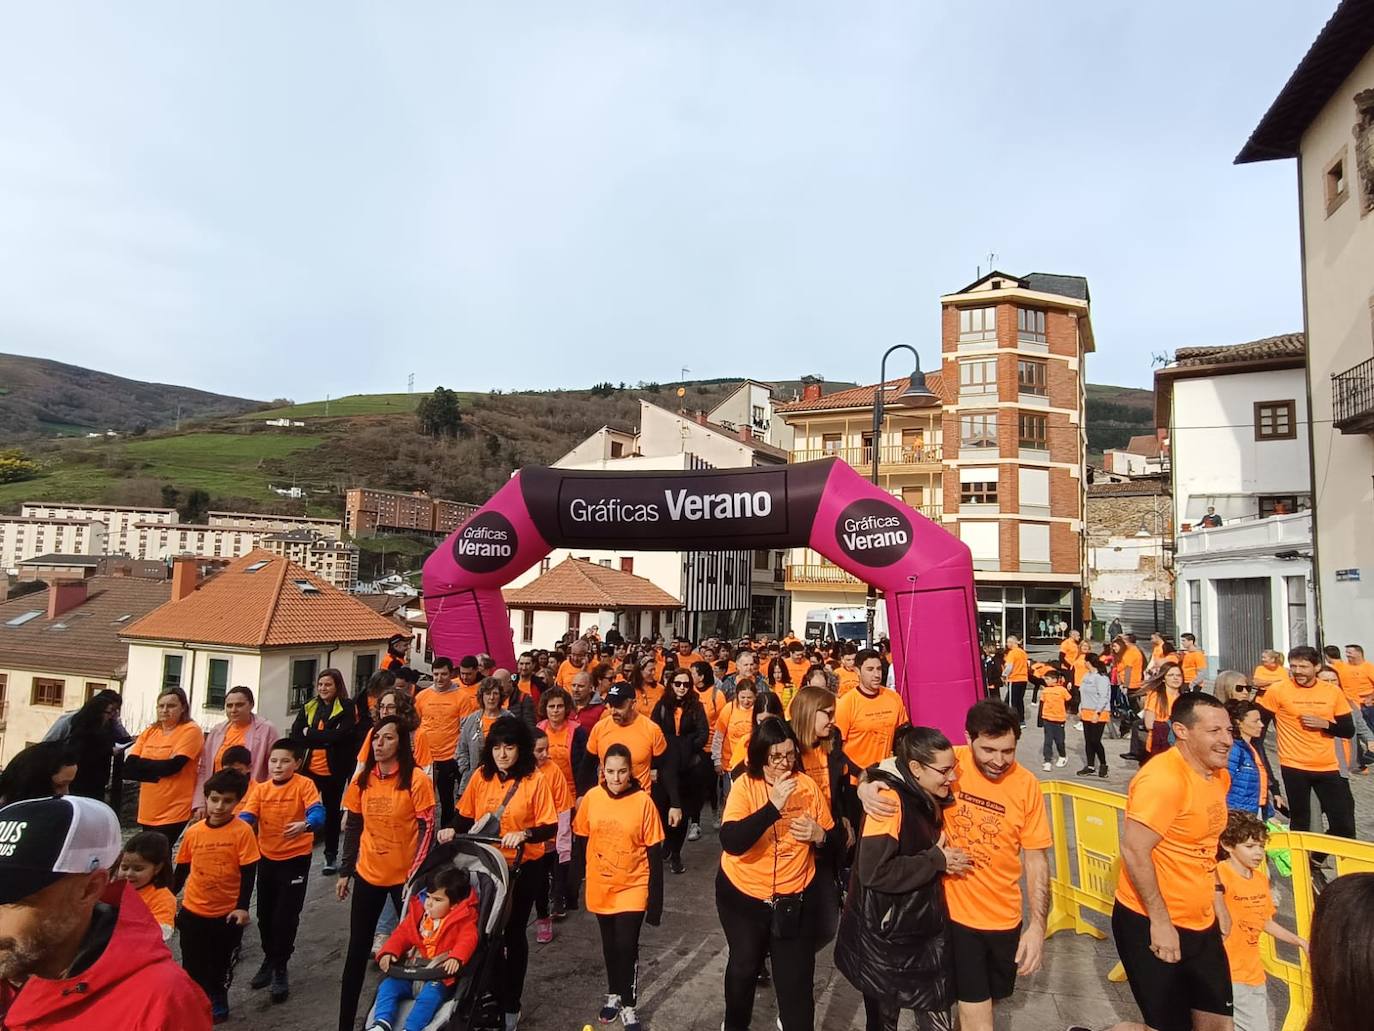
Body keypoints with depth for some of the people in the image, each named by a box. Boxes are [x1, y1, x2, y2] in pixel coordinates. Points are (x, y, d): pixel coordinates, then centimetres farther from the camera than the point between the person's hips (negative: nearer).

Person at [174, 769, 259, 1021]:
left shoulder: (243, 831, -16)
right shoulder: (193, 831, -7)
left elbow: (249, 873, -14)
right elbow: (182, 868, 8)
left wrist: (242, 907, -17)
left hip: (227, 913, -2)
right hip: (193, 911, 2)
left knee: (222, 961, 17)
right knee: (193, 963, 11)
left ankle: (218, 996, 41)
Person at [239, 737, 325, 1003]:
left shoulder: (304, 785, -14)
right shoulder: (260, 789, 0)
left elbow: (317, 812, -27)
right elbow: (247, 815, -9)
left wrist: (305, 825, -48)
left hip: (296, 859, -5)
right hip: (267, 858, 5)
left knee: (286, 917, 1)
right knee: (265, 915, 17)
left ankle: (280, 968, 20)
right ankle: (270, 959, 39)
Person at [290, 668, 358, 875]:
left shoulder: (347, 708, -5)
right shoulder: (308, 707, 9)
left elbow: (341, 736, -17)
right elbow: (295, 736, -2)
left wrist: (310, 734, -10)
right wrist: (326, 739, -14)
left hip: (334, 770, -3)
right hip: (310, 769, 3)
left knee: (332, 812, 11)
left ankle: (331, 856, 26)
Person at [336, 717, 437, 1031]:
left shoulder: (416, 779, -14)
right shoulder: (362, 779, 1)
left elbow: (427, 828, -13)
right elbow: (353, 827, 9)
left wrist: (416, 873, -18)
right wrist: (345, 871, 8)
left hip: (406, 875, -4)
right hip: (367, 874, 4)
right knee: (358, 948, 12)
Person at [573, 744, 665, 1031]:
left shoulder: (643, 802, -18)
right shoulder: (591, 798, -10)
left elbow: (655, 854, -12)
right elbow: (581, 841, 4)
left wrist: (656, 899, -11)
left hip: (633, 889, -3)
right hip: (600, 887, 3)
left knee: (626, 947, -3)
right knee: (609, 946, 18)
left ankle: (628, 1005, 20)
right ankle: (614, 994, 41)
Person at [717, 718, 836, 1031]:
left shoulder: (807, 785, -9)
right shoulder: (744, 786, -17)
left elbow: (834, 839, 3)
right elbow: (731, 841, -31)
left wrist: (819, 835, -20)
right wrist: (773, 806, -35)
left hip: (794, 898, 1)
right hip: (743, 895, -1)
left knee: (796, 979, 3)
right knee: (743, 967, 19)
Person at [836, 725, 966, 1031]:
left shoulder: (926, 799, 2)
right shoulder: (891, 800, -24)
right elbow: (874, 872, -29)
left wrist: (946, 858, -1)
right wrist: (936, 861, -21)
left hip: (924, 930, 7)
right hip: (885, 937, -7)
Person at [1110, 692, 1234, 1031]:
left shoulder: (1219, 775, 6)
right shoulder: (1163, 778, -24)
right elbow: (1134, 851, -26)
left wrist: (1215, 896, 15)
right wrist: (1160, 921, -21)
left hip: (1201, 923, 8)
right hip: (1151, 925, -8)